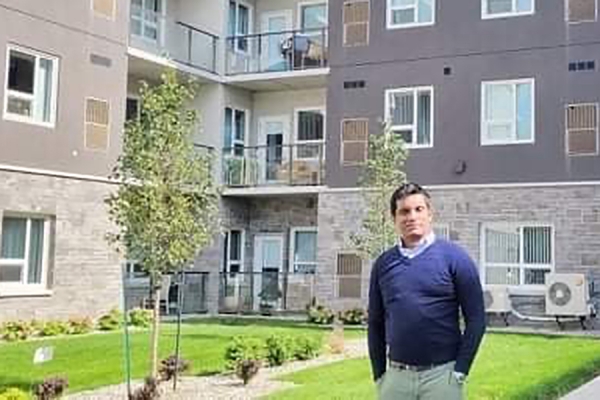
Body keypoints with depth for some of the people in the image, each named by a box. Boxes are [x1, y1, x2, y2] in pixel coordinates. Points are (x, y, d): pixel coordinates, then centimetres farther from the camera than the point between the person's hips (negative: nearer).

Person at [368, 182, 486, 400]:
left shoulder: (454, 257, -3)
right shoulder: (383, 264, 7)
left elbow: (476, 319, -4)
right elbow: (375, 323, 12)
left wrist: (460, 371, -8)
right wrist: (379, 374, 8)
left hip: (441, 374, -3)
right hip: (396, 376, 3)